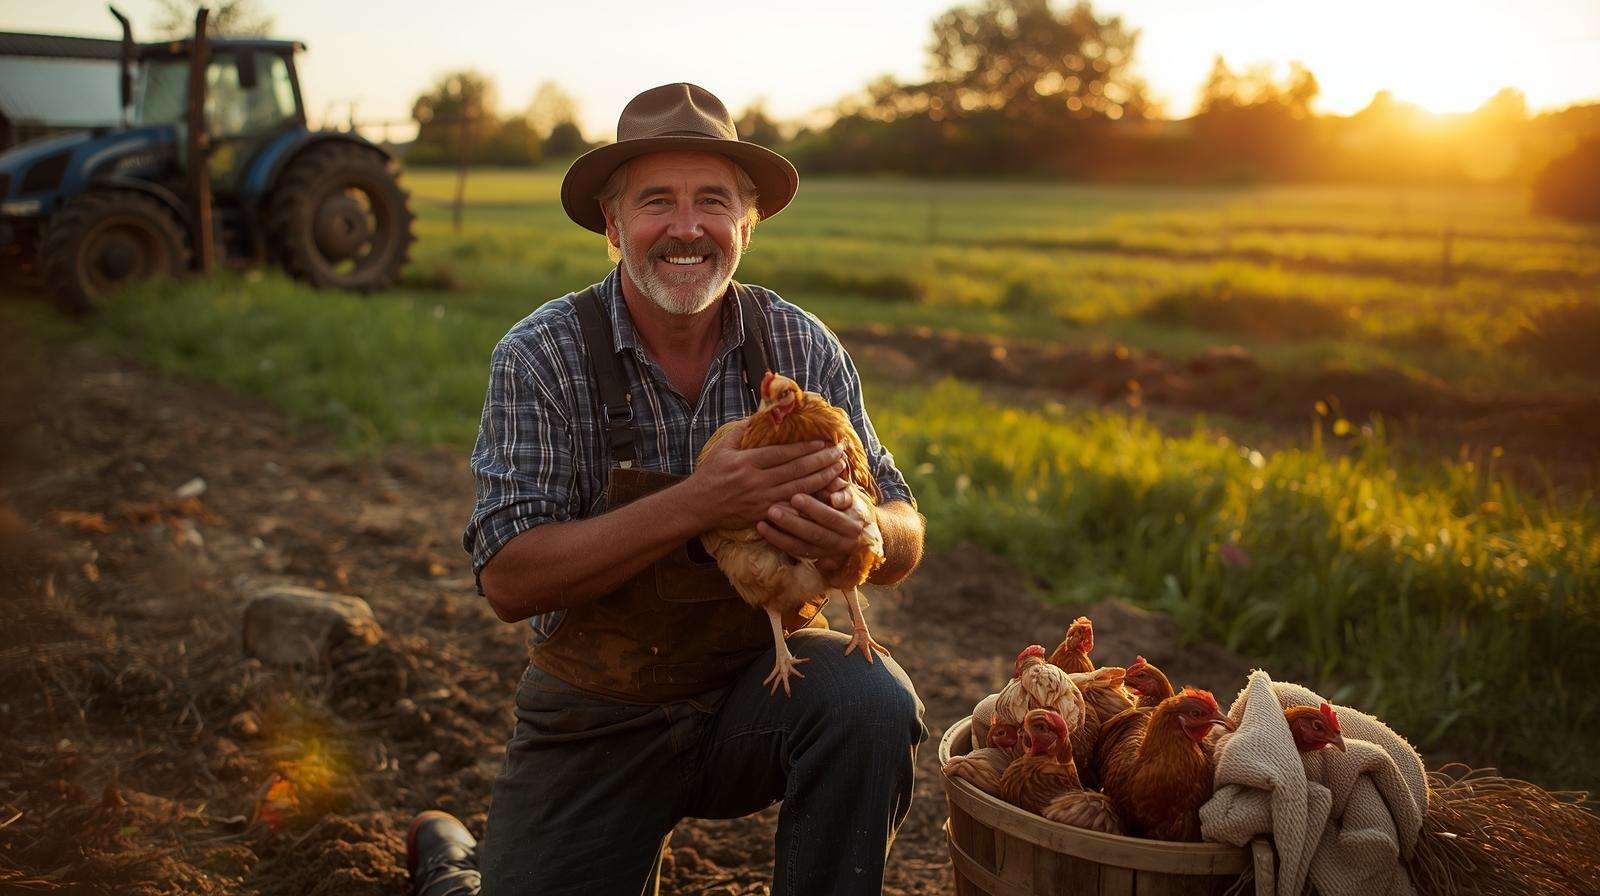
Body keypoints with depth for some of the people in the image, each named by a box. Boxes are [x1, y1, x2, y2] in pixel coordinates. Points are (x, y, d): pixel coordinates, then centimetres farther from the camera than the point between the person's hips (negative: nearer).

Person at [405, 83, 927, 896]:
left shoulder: (801, 347, -6)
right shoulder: (542, 356, -12)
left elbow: (904, 542, -2)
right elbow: (508, 579, -19)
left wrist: (859, 533, -28)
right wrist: (694, 506, -32)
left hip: (762, 678, 1)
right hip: (601, 711, -1)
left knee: (872, 703, -28)